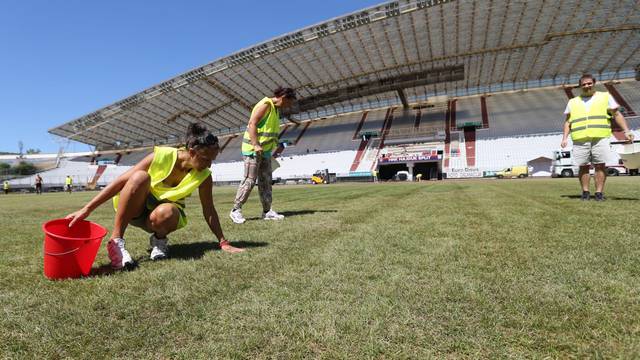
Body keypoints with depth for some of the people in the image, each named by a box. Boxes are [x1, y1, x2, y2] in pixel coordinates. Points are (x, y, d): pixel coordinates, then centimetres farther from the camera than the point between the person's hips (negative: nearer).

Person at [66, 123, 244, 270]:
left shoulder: (204, 177, -17)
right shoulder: (161, 156, -23)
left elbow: (209, 211, -9)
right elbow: (121, 181, -20)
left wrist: (223, 243, -10)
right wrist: (87, 209, -22)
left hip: (164, 210, 1)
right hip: (136, 208, 0)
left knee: (165, 213, -40)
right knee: (139, 177, -35)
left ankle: (159, 239, -3)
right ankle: (116, 241, -26)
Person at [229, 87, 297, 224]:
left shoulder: (276, 109, 19)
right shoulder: (265, 104, -11)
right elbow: (252, 124, -20)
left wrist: (277, 145, 19)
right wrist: (256, 145, -27)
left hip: (265, 151, 10)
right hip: (253, 150, -10)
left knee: (265, 181, 8)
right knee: (249, 181, -9)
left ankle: (267, 211, 12)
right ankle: (236, 210, 0)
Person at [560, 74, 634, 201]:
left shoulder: (605, 96, 15)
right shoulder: (573, 102, 18)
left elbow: (617, 115, 11)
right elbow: (567, 122, 15)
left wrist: (626, 131, 0)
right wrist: (564, 138, 3)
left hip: (600, 138, -1)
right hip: (580, 140, 1)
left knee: (600, 165, -6)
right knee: (583, 166, 0)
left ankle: (599, 192, -1)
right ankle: (585, 192, 8)